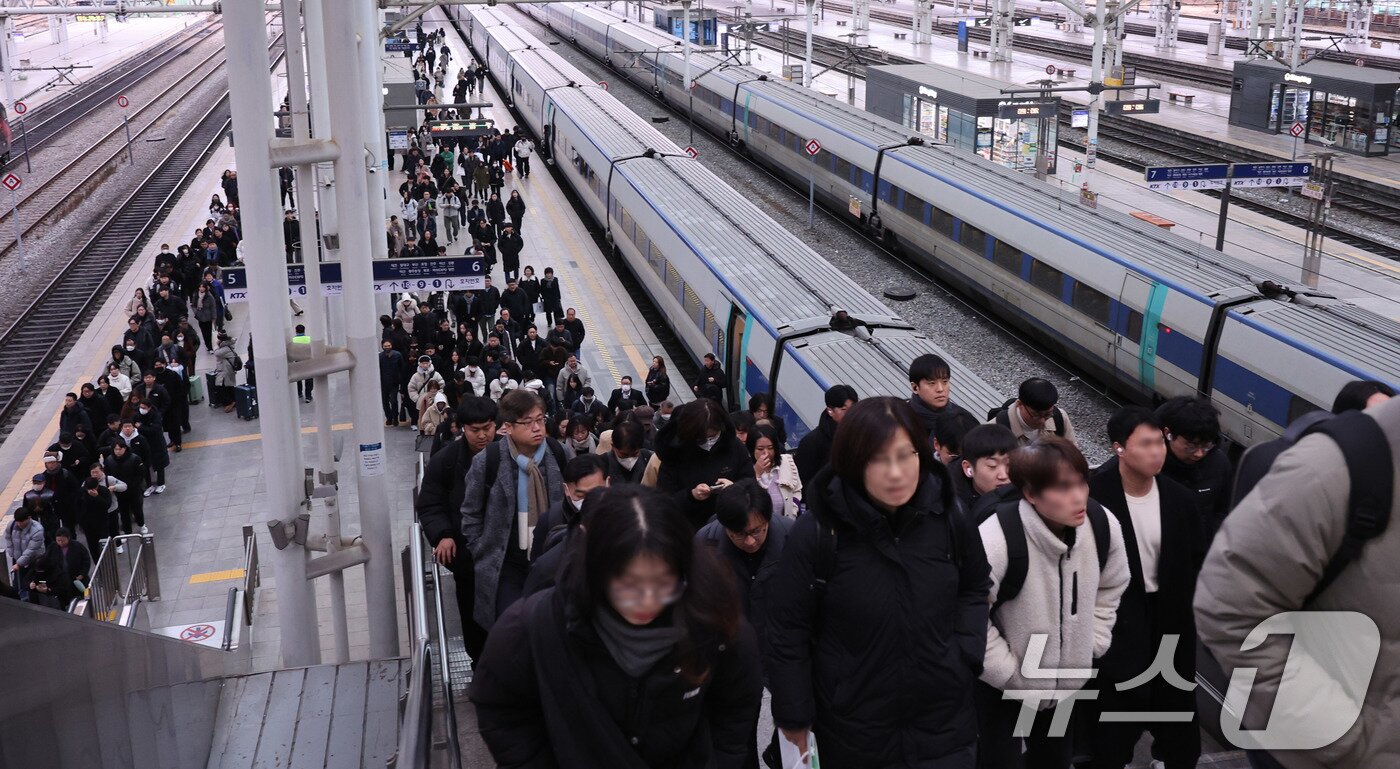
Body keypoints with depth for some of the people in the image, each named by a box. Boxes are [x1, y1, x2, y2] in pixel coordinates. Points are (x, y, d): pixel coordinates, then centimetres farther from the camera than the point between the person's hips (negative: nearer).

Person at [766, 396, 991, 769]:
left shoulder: (949, 521, -6)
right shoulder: (816, 534, -17)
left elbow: (975, 590, 13)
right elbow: (787, 630, -9)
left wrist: (965, 652, 0)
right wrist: (794, 717, -5)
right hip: (853, 737, -2)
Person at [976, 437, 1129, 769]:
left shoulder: (1103, 524, -14)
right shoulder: (997, 538, -33)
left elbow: (1111, 589, 6)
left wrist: (1091, 646, 3)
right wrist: (1010, 675, -18)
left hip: (1068, 683, 5)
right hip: (1003, 689, -5)